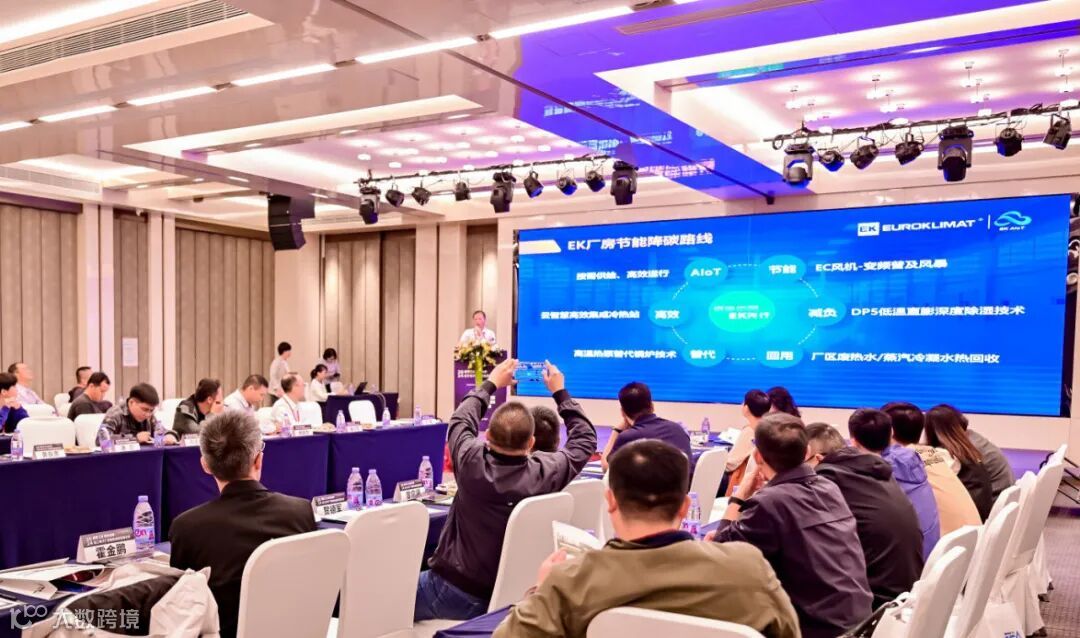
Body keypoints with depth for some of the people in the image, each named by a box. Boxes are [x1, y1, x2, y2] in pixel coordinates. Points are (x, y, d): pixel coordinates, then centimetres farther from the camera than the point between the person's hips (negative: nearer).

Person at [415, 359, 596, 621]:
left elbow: (461, 420, 5)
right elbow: (585, 439, 3)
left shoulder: (471, 463, -19)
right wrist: (560, 392, 11)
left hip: (455, 591, -3)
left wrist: (491, 384, 18)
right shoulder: (546, 473, -19)